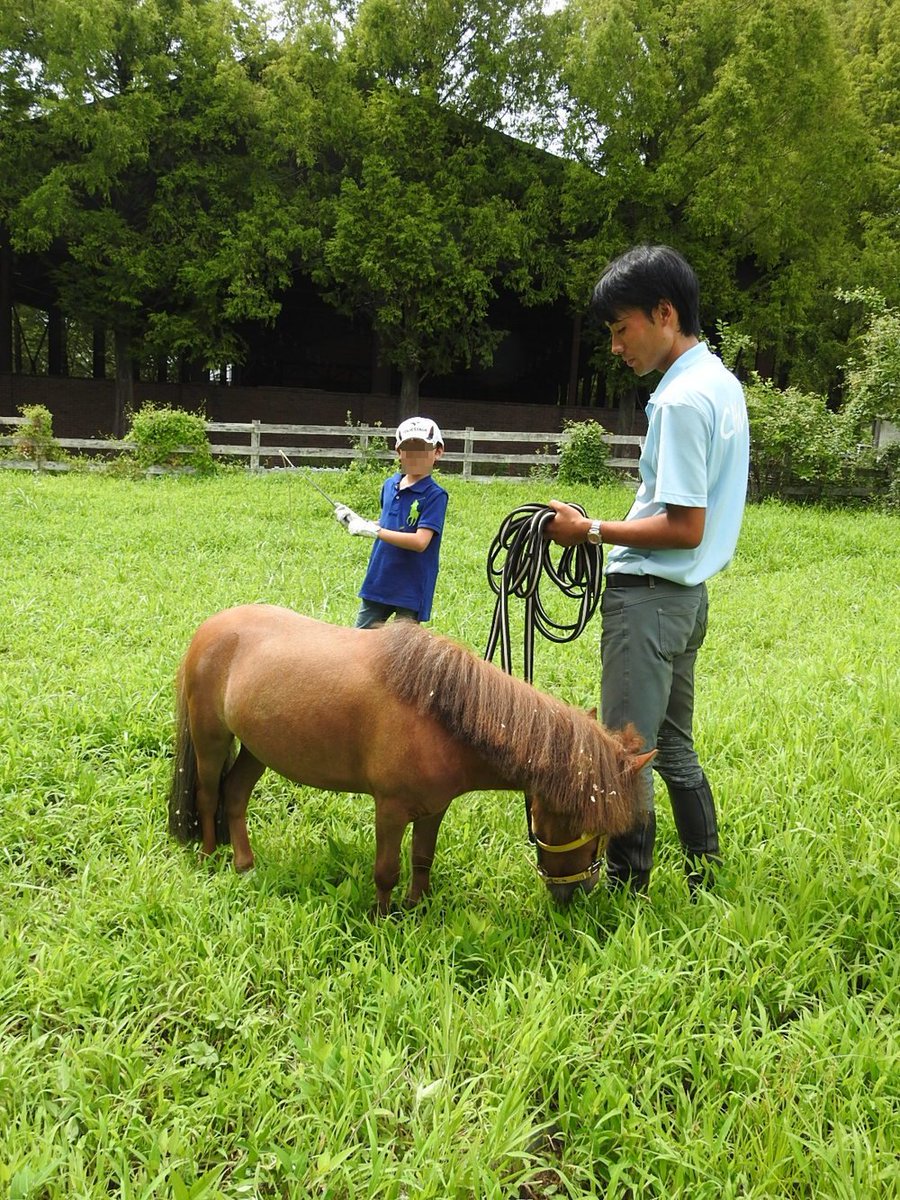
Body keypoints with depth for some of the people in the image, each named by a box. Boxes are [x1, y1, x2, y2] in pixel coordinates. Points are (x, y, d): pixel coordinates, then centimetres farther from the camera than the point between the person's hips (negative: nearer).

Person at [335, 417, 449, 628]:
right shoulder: (389, 485, 6)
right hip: (378, 582, 7)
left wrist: (373, 531, -22)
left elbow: (420, 541, -23)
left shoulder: (435, 495, -14)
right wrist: (356, 522, 6)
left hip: (411, 589, -7)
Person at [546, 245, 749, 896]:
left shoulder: (681, 400, -19)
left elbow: (685, 527, -22)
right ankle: (705, 875, 32)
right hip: (687, 592, 10)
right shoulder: (722, 382, 11)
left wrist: (589, 531, -15)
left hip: (649, 597, -10)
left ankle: (627, 890, 13)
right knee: (673, 745, 20)